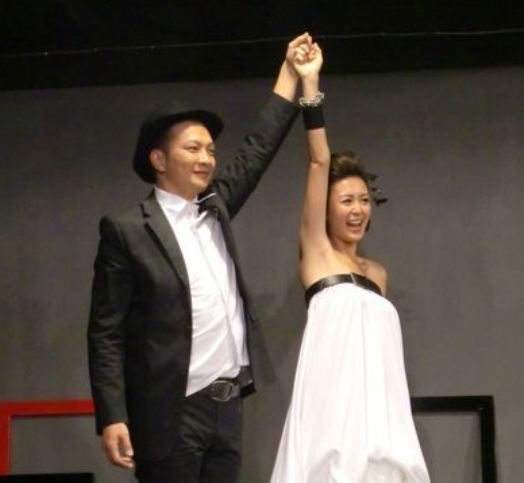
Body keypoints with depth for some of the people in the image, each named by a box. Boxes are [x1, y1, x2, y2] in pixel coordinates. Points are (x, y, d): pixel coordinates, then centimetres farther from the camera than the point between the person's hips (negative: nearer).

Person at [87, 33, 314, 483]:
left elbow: (258, 150, 22)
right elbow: (105, 333, -8)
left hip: (228, 407, 7)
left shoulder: (216, 209, 13)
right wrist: (112, 417, -16)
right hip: (172, 415, -6)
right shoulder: (127, 231, -6)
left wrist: (291, 71, 22)